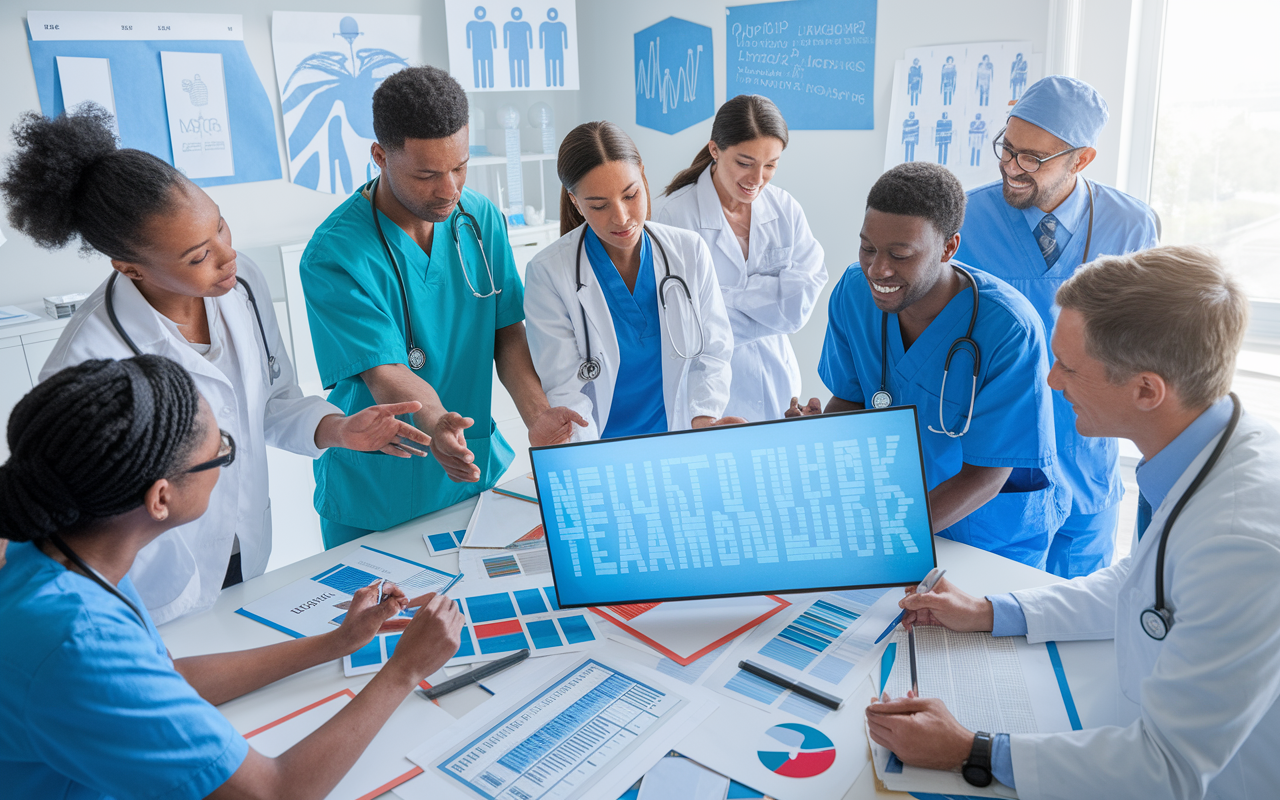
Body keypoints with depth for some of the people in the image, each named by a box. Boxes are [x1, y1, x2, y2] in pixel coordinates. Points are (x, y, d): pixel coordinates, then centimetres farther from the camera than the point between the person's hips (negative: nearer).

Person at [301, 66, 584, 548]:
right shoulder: (333, 255, -20)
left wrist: (535, 414, -18)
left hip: (478, 470, 5)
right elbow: (386, 373, -25)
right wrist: (436, 424, -46)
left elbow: (507, 330, -2)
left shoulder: (482, 217, -3)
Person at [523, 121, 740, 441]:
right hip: (598, 448, -2)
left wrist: (703, 418, -13)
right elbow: (565, 389, -10)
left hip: (679, 445, 3)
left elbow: (713, 352, 4)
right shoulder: (548, 274, -9)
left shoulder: (690, 251, 0)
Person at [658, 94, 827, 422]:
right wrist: (771, 311, -13)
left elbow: (800, 302, -8)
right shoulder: (678, 215, -17)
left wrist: (730, 293, -18)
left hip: (776, 381, 5)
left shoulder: (787, 210, -2)